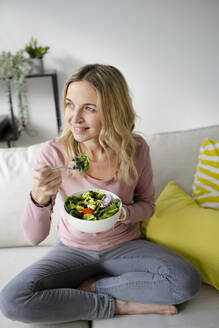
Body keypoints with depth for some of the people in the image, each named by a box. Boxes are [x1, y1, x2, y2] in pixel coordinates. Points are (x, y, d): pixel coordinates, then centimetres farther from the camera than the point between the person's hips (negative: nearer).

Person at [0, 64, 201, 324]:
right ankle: (119, 305, -10)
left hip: (125, 245, 1)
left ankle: (91, 287, -5)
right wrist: (39, 198, -37)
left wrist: (121, 213, -21)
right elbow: (34, 237, -15)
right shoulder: (53, 153, -18)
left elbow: (147, 204, 2)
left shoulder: (136, 149, -15)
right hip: (73, 250, 0)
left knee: (187, 281, -23)